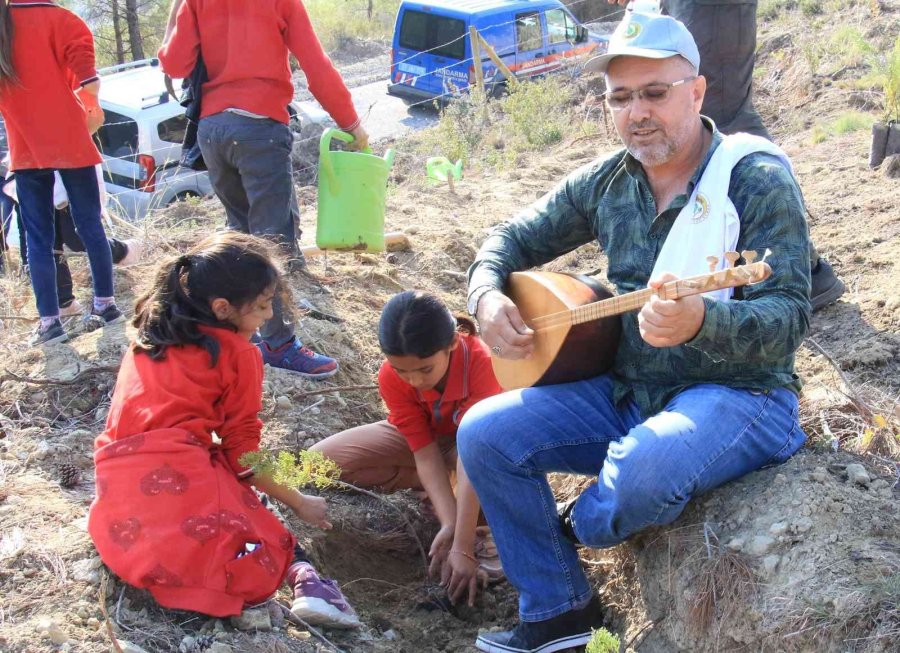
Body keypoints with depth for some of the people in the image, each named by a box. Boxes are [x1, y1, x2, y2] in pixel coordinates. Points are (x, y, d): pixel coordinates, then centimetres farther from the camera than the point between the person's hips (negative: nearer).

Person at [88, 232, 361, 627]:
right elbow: (241, 451, 4)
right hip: (182, 483, -6)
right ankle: (302, 573, -25)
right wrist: (297, 502, 16)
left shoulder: (149, 339, 20)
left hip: (116, 498, 6)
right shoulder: (239, 354, 2)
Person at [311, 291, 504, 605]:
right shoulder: (391, 376, -27)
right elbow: (425, 453, -26)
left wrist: (463, 547, -46)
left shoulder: (481, 361, -38)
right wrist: (449, 524, -39)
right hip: (424, 436, 4)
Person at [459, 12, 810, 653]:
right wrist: (487, 295, -9)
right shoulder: (608, 181, 4)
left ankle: (580, 526, 2)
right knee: (484, 433, -10)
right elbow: (514, 239, 14)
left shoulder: (757, 178, -14)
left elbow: (790, 318, -22)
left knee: (651, 465, -38)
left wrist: (700, 321, -44)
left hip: (739, 393, -6)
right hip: (628, 390, 6)